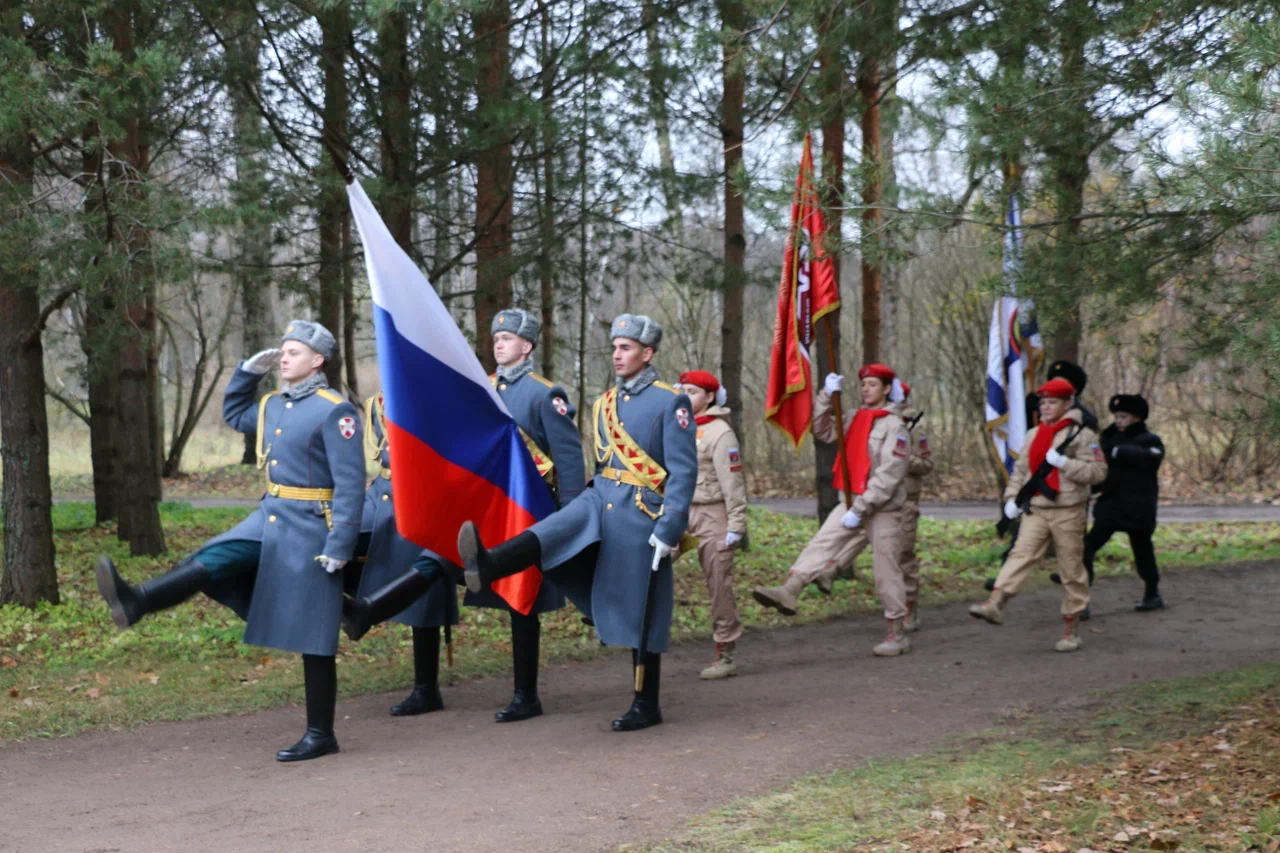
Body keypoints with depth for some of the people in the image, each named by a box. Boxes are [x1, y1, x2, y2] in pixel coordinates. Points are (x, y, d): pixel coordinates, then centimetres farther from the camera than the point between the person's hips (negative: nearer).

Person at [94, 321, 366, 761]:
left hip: (309, 531, -8)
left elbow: (351, 484, -17)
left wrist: (340, 546, -21)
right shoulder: (272, 406, 12)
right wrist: (250, 370, 18)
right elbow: (234, 414, 34)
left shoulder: (335, 411, -13)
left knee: (312, 639, 1)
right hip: (269, 519, 8)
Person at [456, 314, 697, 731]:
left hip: (640, 515, -6)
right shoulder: (604, 404, 12)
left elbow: (684, 473, -12)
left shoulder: (671, 402, -8)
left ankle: (646, 706, 11)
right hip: (600, 501, 6)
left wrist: (668, 531, -17)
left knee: (641, 614, 1)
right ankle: (488, 566, -47)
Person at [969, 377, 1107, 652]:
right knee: (1021, 554, -14)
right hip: (1036, 510, 4)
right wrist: (1012, 497, 6)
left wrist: (1063, 462, -18)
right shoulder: (1034, 435, 15)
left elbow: (1098, 471, -11)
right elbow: (1021, 469, 20)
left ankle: (1072, 628, 10)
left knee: (1071, 569, 3)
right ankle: (995, 603, -29)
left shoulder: (1082, 435, -3)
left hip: (1068, 512, -4)